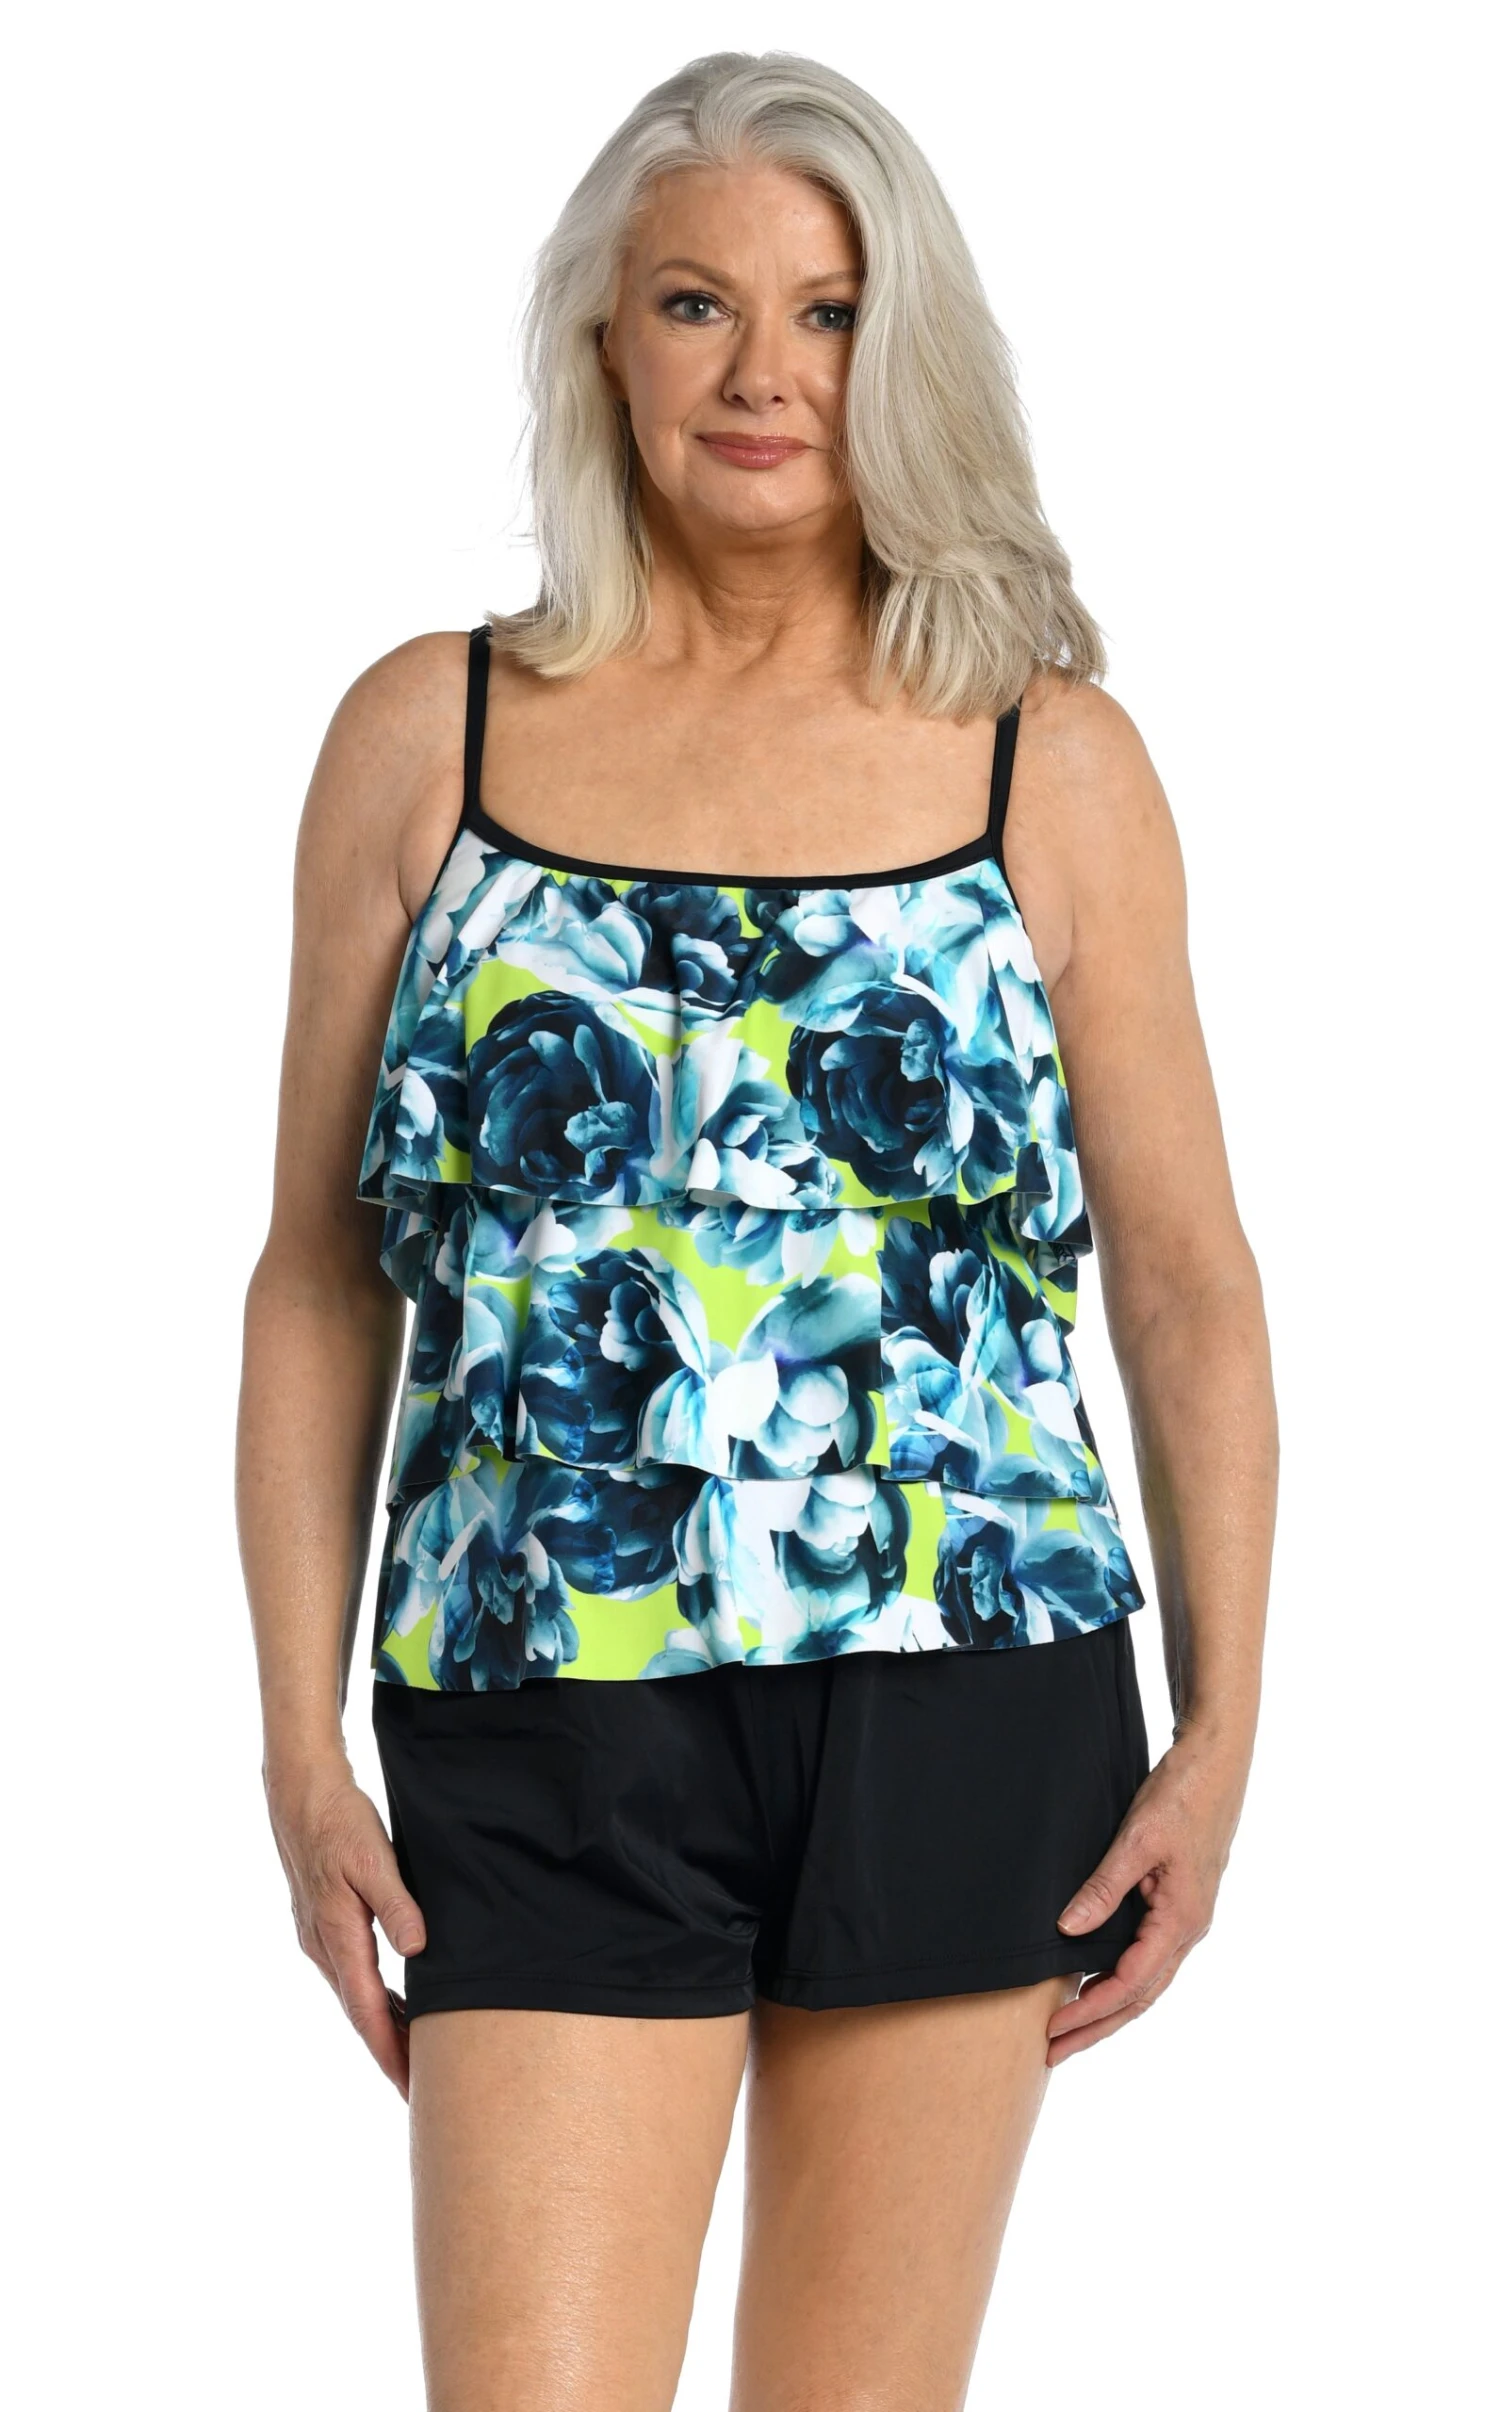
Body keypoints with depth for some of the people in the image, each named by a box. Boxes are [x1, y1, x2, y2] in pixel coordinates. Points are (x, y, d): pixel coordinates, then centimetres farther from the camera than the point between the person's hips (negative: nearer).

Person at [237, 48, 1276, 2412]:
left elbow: (1189, 1284, 8)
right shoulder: (429, 735, 5)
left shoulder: (1053, 762, 5)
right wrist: (305, 1750, 1)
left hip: (964, 1711, 1)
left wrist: (1221, 1731, 1)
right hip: (547, 1722, 0)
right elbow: (321, 1278, 7)